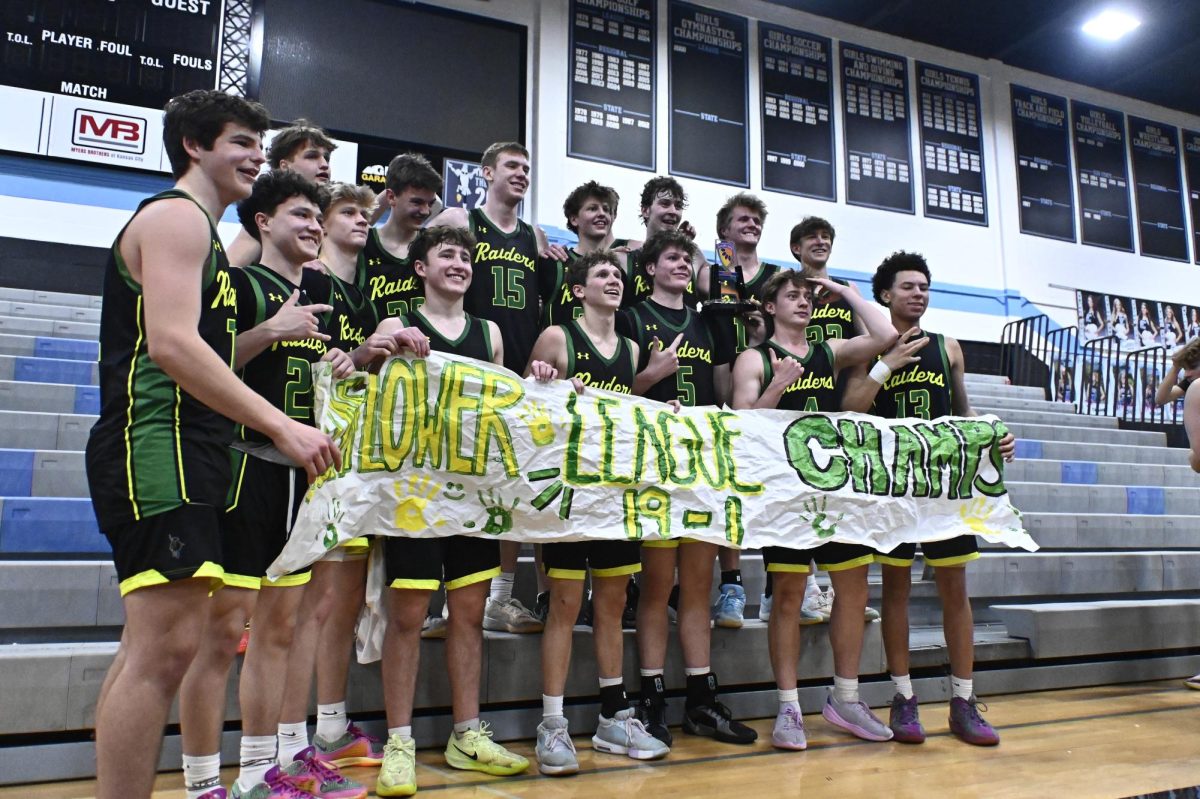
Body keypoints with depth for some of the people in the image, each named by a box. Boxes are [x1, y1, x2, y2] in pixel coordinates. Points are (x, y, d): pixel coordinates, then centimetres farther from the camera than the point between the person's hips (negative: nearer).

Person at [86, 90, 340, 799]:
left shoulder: (205, 235, 26)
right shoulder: (176, 216, -5)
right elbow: (171, 344, -20)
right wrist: (283, 427, -23)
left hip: (188, 455, 11)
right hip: (157, 447, -11)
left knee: (158, 648, 13)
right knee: (165, 646, -13)